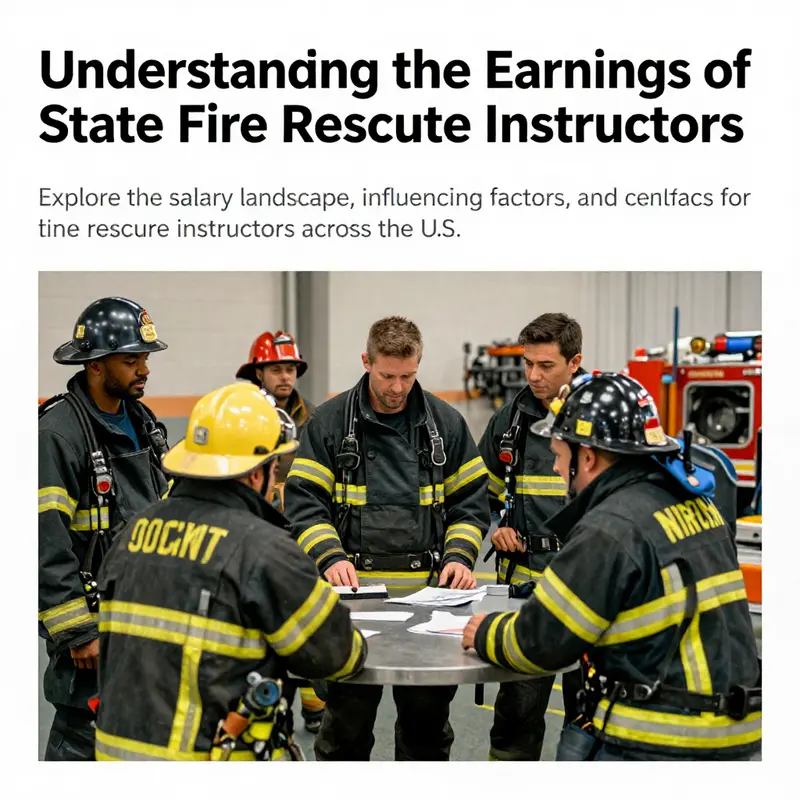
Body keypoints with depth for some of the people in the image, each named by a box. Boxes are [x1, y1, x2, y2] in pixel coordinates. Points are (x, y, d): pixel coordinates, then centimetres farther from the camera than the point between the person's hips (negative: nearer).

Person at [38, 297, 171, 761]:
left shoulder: (142, 422, 9)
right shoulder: (58, 431, -18)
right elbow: (49, 545, -20)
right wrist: (76, 632, -18)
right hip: (92, 621, -8)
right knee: (83, 740, 0)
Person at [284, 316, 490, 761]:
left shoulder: (446, 422, 5)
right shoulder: (330, 421, 0)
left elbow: (471, 500, 9)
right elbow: (304, 501, -2)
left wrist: (459, 556, -6)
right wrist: (331, 556, -17)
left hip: (429, 591, 2)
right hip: (354, 591, -2)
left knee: (429, 712, 13)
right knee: (348, 716, 7)